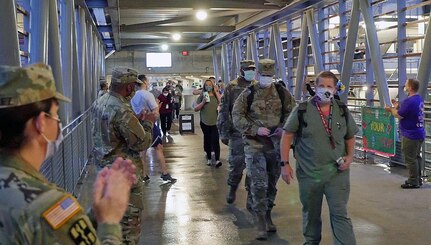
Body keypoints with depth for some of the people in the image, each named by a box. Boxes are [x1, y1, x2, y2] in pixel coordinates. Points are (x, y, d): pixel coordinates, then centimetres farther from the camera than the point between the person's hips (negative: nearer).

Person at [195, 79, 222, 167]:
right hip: (205, 122, 1)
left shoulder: (216, 95, 4)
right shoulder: (202, 96, 3)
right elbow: (196, 109, 1)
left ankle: (217, 160, -14)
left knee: (215, 140, -11)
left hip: (215, 122, -1)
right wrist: (203, 102, -15)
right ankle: (209, 158, 24)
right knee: (207, 140, 11)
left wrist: (216, 92, -8)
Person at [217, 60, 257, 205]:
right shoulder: (232, 88, -1)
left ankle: (251, 198, 16)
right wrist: (224, 133, -4)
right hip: (237, 133, -2)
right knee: (236, 164, 6)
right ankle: (232, 189, 33)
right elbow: (223, 112, -1)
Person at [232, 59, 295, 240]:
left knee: (272, 183, 14)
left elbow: (292, 112, 9)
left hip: (276, 144, 3)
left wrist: (283, 128, -9)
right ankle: (260, 222, 3)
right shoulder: (248, 94, -4)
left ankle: (268, 215, 31)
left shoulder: (282, 92, 3)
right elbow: (237, 116, -6)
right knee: (259, 184, -6)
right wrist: (255, 129, -17)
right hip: (254, 144, -3)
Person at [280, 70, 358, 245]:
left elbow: (350, 137, 15)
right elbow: (287, 135, -3)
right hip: (308, 173, 0)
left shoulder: (343, 111, 2)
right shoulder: (301, 110, -7)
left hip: (337, 173, 1)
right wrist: (284, 163, -8)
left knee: (340, 214, -2)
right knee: (311, 213, 17)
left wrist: (349, 156, -2)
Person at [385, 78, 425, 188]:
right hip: (419, 133, 10)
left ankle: (413, 182, 6)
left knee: (410, 159, -1)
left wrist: (391, 109, 1)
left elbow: (399, 115, -17)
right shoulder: (419, 99, 9)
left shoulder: (409, 101, -23)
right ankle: (417, 179, 27)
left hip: (410, 136, -10)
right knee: (416, 157, 18)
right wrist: (397, 106, 14)